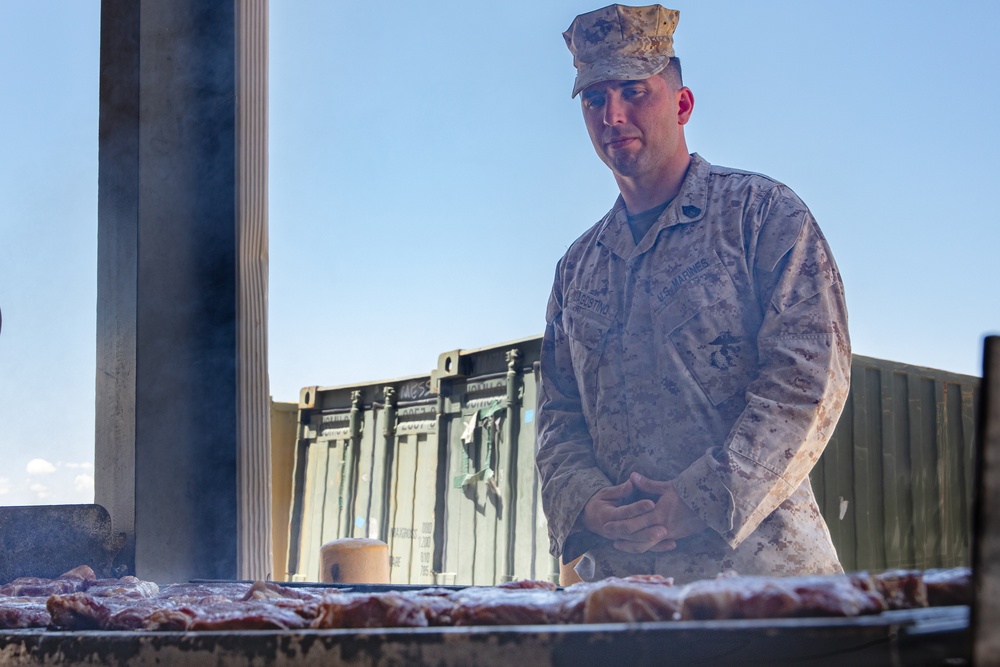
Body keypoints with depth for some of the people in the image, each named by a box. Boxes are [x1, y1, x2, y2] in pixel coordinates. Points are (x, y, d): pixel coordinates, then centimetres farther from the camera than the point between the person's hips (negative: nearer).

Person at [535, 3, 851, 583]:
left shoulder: (759, 210, 2)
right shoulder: (578, 268, 18)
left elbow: (812, 372, -9)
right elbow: (559, 418, 17)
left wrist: (705, 503, -16)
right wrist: (587, 504, -6)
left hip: (758, 559, -4)